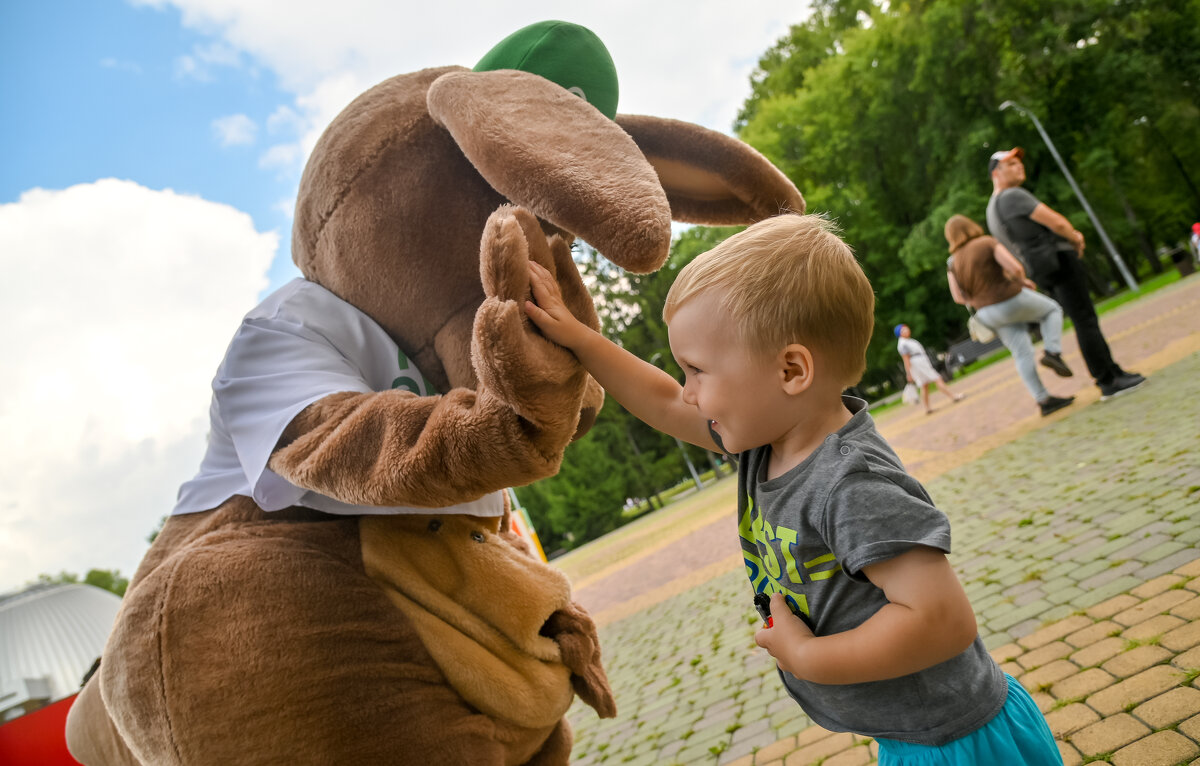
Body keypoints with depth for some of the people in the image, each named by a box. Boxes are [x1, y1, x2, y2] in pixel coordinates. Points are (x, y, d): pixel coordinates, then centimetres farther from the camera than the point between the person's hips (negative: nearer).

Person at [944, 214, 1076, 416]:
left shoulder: (952, 263, 4)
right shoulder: (988, 243, -10)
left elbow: (959, 297, 1)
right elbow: (1015, 268, -19)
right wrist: (1023, 281, 2)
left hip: (989, 314, 5)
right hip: (1011, 300, -5)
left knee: (1022, 354, 10)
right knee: (1052, 310, 23)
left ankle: (1043, 400, 10)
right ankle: (1053, 352, 2)